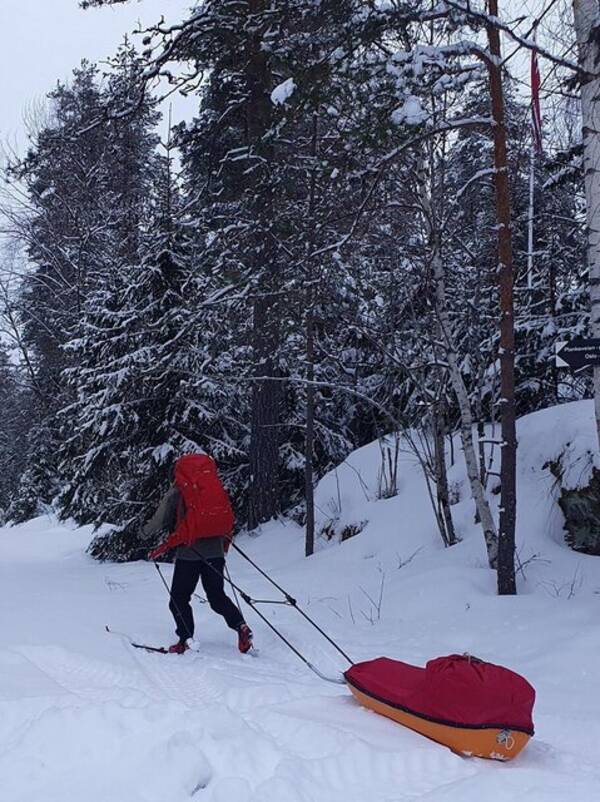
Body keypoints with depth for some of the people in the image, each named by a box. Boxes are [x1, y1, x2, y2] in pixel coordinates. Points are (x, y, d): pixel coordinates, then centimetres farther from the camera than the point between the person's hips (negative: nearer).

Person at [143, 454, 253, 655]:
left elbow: (161, 519, 1)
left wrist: (145, 532, 19)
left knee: (179, 599, 9)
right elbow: (228, 520, 12)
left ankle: (186, 639, 0)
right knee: (217, 597, 13)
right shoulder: (217, 488, 11)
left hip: (189, 552, -4)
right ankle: (240, 626, -8)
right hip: (215, 551, 4)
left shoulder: (178, 491, -1)